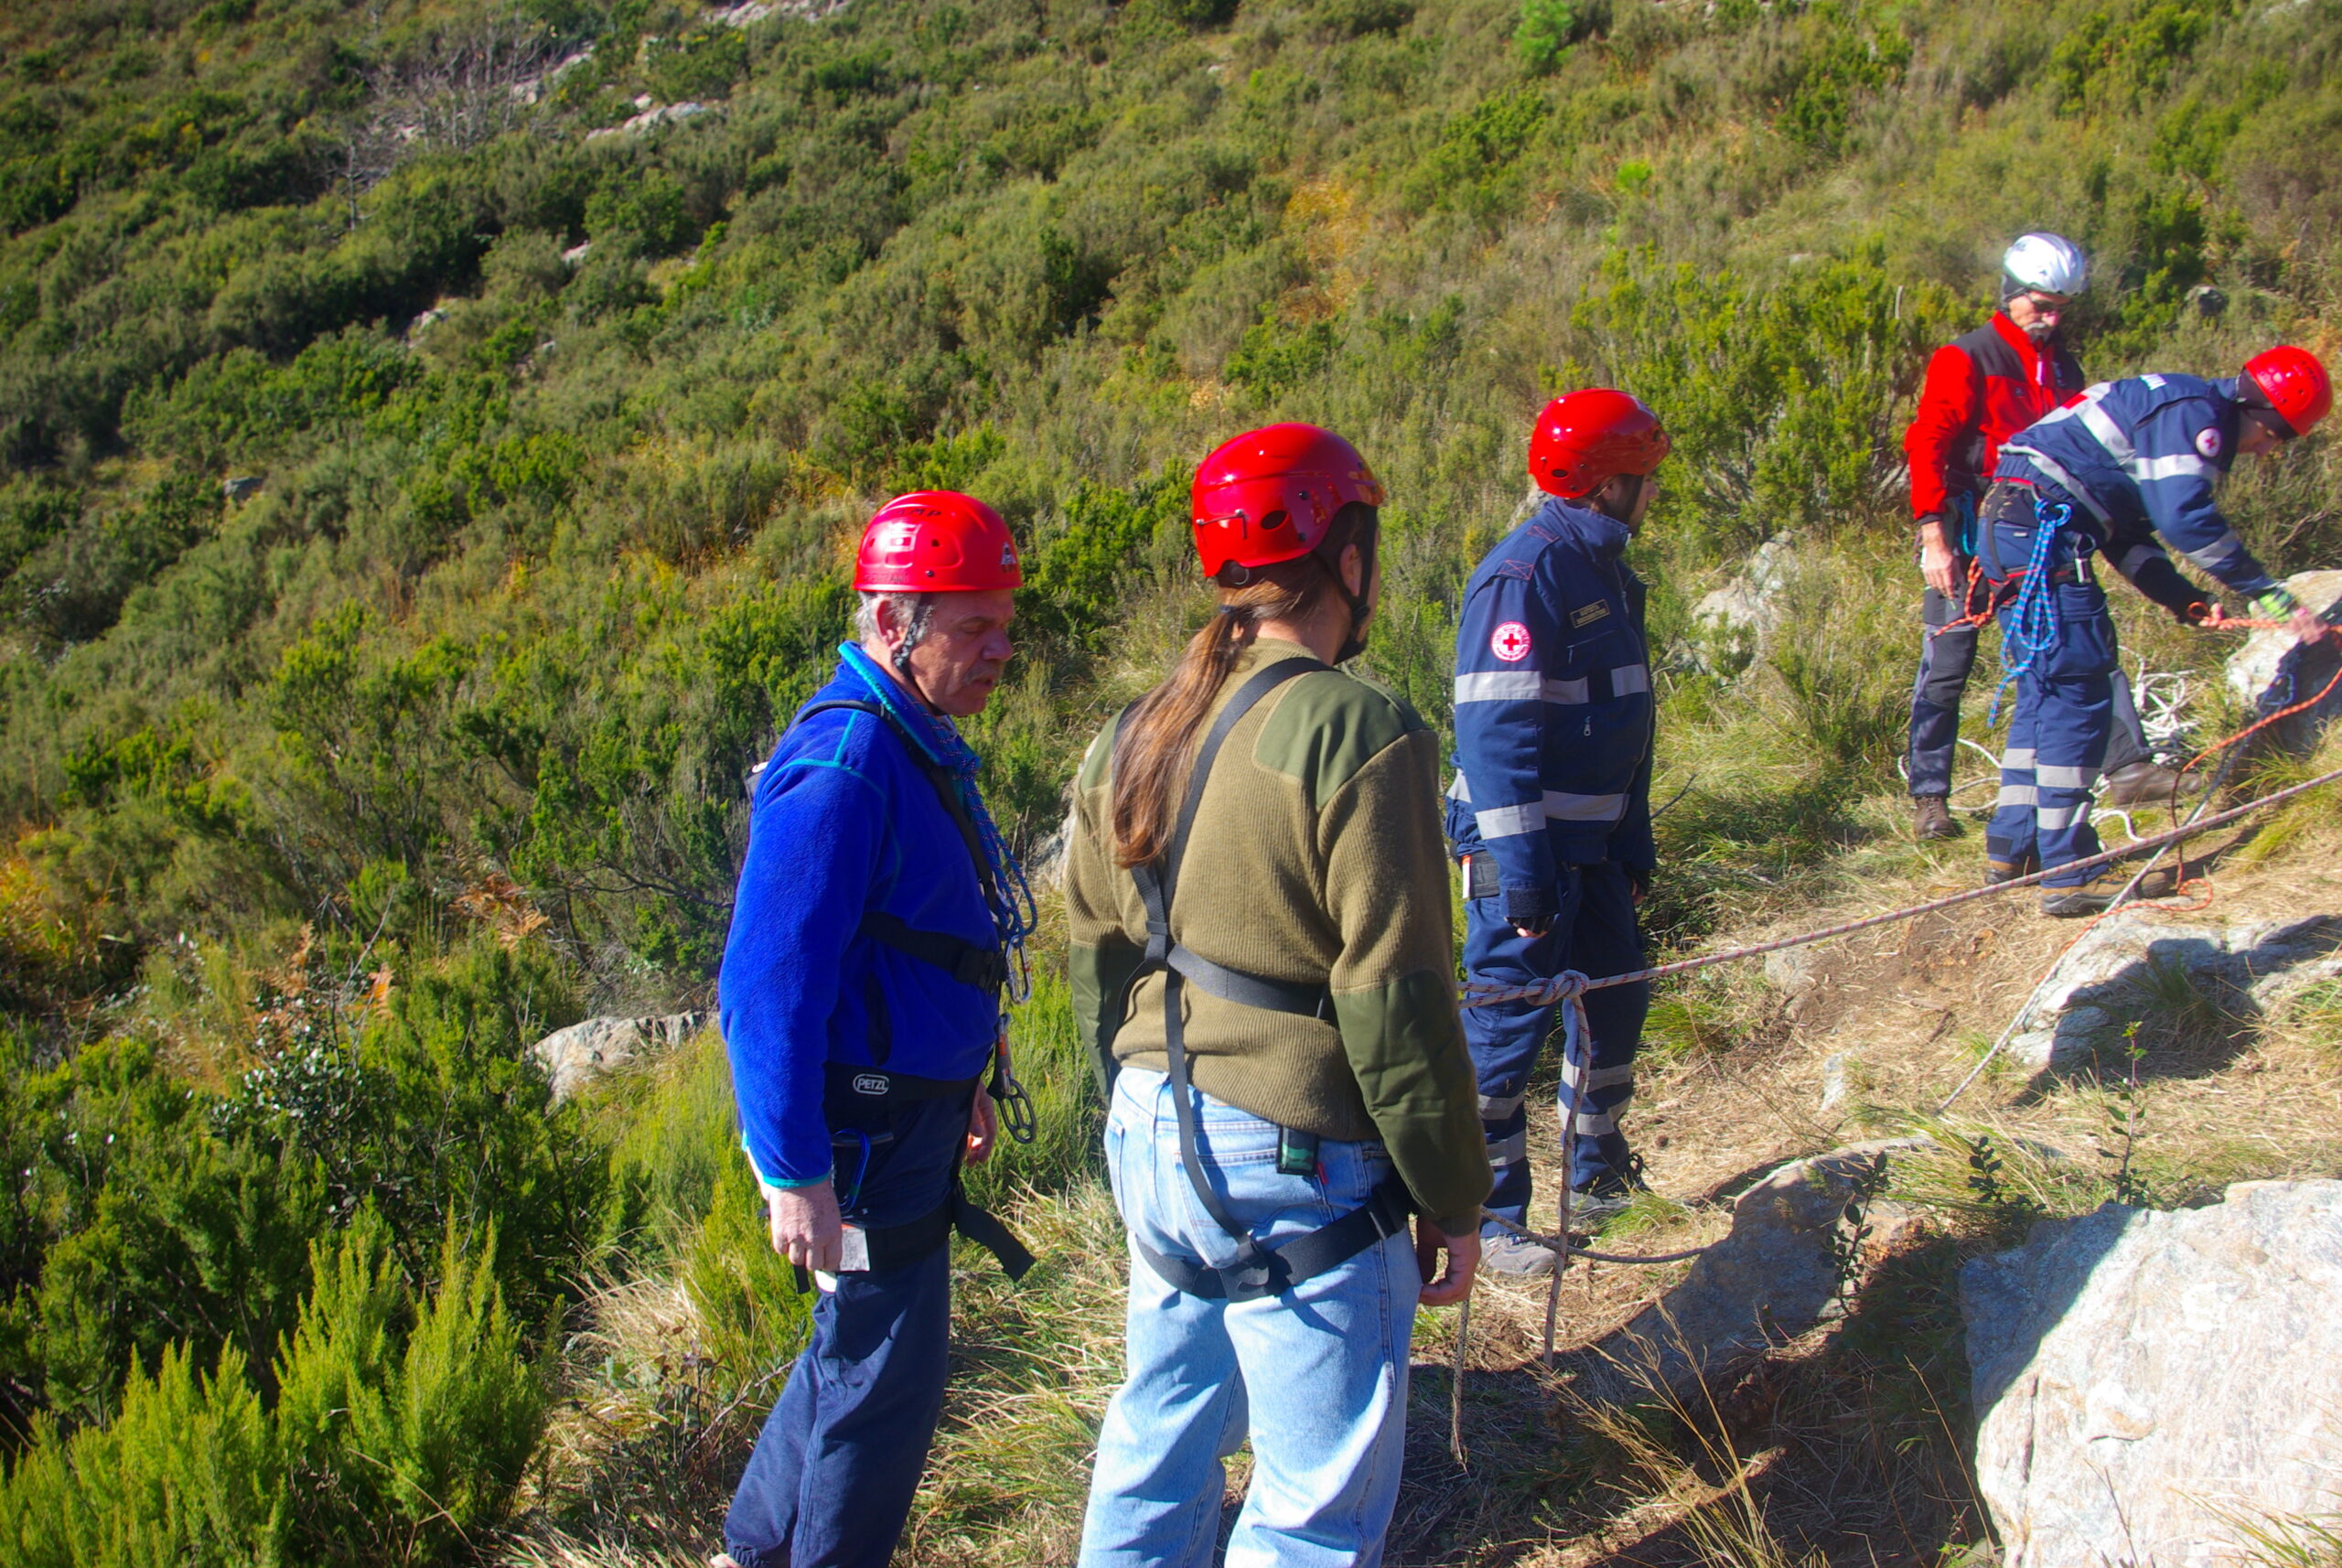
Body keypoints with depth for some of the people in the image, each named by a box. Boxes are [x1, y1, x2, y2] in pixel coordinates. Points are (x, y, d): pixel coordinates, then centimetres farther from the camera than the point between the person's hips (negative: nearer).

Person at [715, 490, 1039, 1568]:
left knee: (858, 1349, 23)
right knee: (884, 1381, 3)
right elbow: (769, 983, -26)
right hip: (860, 1135, -10)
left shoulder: (916, 748, 10)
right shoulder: (843, 764, -23)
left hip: (911, 1109, 10)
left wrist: (959, 1080, 23)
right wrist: (795, 1174, -25)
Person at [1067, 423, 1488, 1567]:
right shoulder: (1359, 734, -16)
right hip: (1298, 1170, -8)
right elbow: (1395, 998, -17)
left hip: (1154, 1141, 8)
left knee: (1156, 1451, 23)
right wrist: (1453, 1198, -7)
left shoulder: (1134, 738, 7)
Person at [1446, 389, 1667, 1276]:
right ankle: (1487, 1215, 11)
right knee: (1509, 1023, -1)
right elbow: (1493, 729, -23)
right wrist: (1521, 869, -25)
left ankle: (1596, 1171, 36)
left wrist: (1635, 838, 20)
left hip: (1592, 842, 9)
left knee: (1617, 1000, 17)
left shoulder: (1608, 573, 13)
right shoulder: (1525, 574, -18)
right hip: (1523, 843, -9)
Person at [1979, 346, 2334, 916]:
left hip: (2008, 527, 11)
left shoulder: (2174, 411, 24)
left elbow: (2127, 532, 23)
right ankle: (2068, 875, -7)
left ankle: (2012, 847, 22)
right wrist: (2272, 596, -18)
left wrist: (2184, 601, 12)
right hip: (2043, 529, -11)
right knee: (2078, 698, -8)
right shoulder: (2196, 411, -7)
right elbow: (2187, 518, -21)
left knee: (2043, 693, 16)